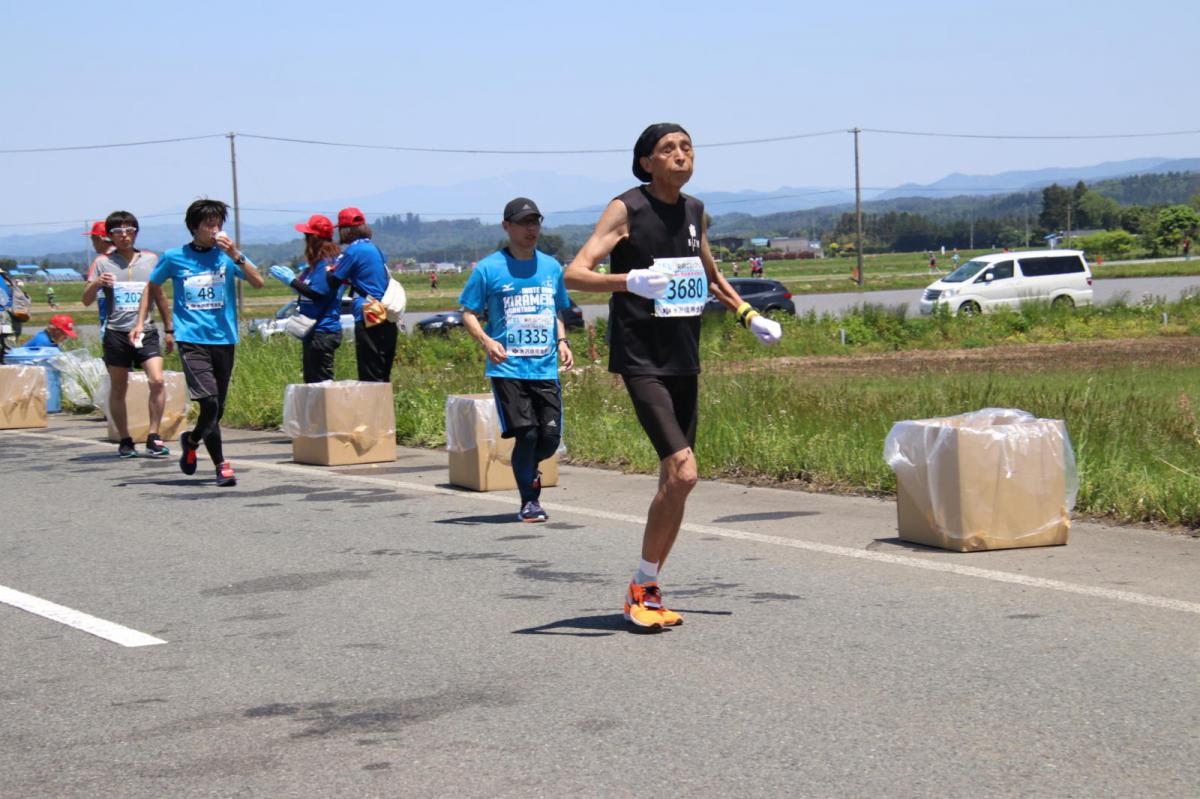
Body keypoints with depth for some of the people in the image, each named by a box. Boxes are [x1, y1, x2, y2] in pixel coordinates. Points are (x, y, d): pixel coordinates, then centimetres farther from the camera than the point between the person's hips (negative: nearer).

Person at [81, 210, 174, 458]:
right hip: (116, 333, -1)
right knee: (118, 388, 5)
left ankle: (153, 437, -8)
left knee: (157, 381, -15)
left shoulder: (150, 259, 8)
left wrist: (169, 329, 20)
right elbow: (86, 300, -1)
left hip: (146, 331, 1)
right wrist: (96, 284, -22)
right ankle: (125, 441, 16)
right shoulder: (103, 262, 3)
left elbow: (159, 295, 19)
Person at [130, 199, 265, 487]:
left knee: (217, 408, 8)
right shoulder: (174, 258, 3)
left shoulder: (226, 255, 4)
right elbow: (152, 286, 18)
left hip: (224, 339, 3)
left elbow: (258, 282, -6)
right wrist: (140, 322, 10)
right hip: (191, 339, -3)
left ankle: (192, 441, 35)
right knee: (209, 401, -17)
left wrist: (235, 256, -18)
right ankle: (221, 464, -1)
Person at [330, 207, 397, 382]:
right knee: (383, 377, 13)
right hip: (387, 321, 8)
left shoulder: (354, 251, -10)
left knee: (370, 376, -6)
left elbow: (335, 280, -5)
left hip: (369, 320, -8)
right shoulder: (375, 249, 16)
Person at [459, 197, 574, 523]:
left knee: (550, 438, -2)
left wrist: (562, 341, 7)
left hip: (546, 368, 4)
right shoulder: (489, 269, -1)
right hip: (508, 368, -4)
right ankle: (529, 501, 4)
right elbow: (468, 313, 3)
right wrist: (486, 341, -15)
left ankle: (526, 469, 31)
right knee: (526, 434, -12)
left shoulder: (551, 267, 13)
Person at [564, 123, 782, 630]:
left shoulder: (694, 210, 11)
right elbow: (574, 274, -17)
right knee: (682, 472, -18)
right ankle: (641, 590, -5)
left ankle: (649, 592, 20)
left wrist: (748, 315, 17)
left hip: (684, 360, 7)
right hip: (641, 360, -7)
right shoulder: (626, 209, -8)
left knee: (674, 482, 7)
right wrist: (628, 281, -34)